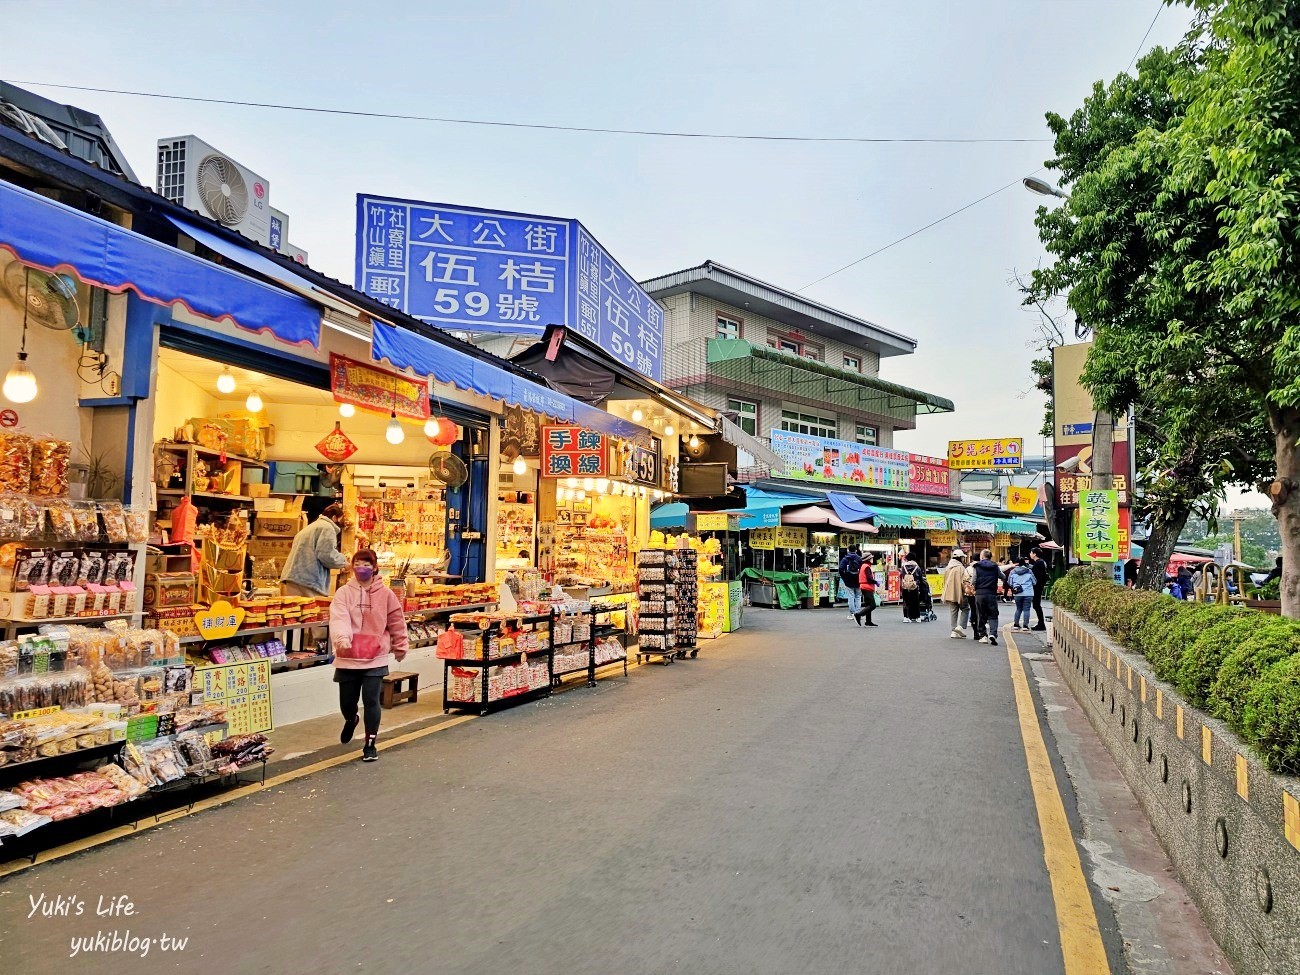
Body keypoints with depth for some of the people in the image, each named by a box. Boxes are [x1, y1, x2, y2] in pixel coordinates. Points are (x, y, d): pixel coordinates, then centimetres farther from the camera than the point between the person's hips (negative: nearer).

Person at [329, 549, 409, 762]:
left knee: (371, 701, -5)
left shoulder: (385, 593, -3)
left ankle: (370, 744, 13)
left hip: (375, 658, -1)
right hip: (348, 658, 1)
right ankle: (350, 720, 49)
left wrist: (400, 647, 15)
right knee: (347, 702, 12)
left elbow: (396, 622, 7)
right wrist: (341, 639, -39)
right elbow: (338, 618, -20)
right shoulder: (343, 593, -4)